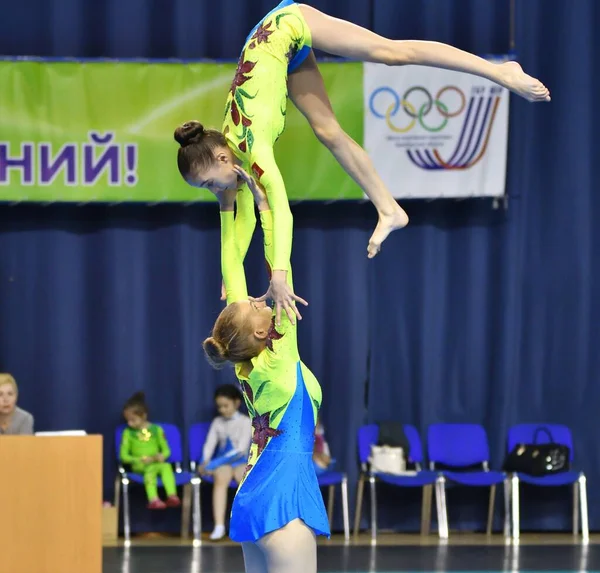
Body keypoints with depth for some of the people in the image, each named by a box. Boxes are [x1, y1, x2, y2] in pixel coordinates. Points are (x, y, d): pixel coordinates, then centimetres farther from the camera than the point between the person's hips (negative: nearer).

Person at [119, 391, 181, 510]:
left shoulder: (156, 430, 7)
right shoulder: (128, 432, 4)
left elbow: (166, 450, 10)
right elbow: (123, 455, 2)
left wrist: (162, 456, -14)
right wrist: (140, 460, -12)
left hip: (156, 463, 2)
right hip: (139, 466, -2)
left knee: (166, 466, -33)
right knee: (150, 469, -36)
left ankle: (172, 495, -48)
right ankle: (153, 499, -55)